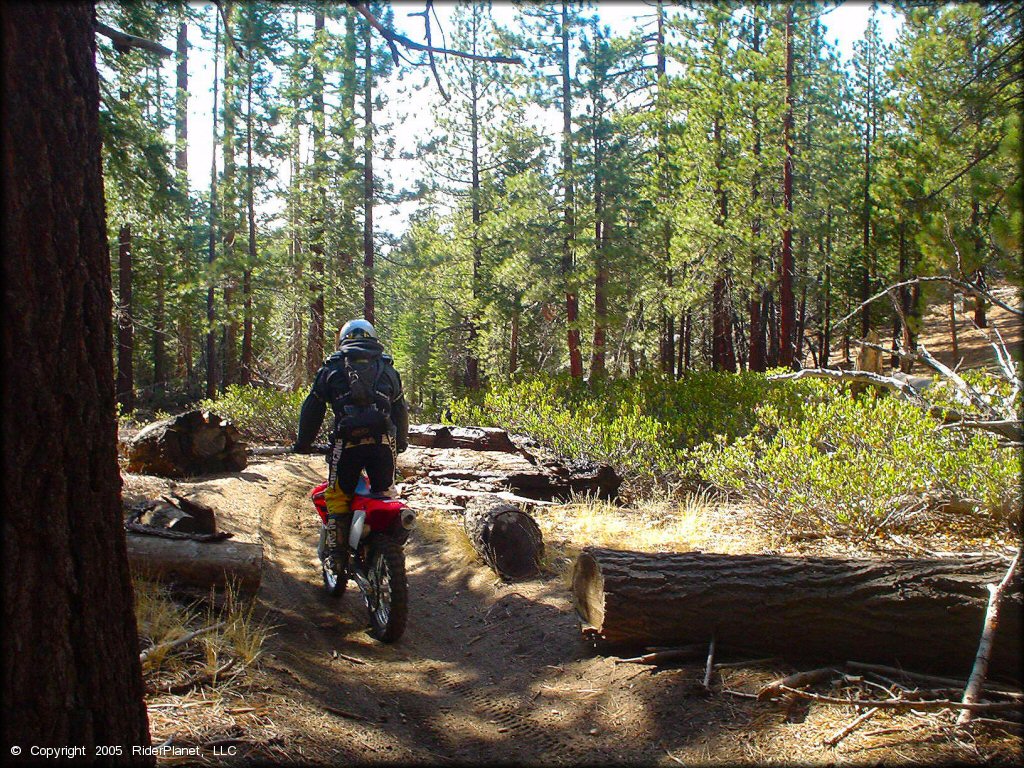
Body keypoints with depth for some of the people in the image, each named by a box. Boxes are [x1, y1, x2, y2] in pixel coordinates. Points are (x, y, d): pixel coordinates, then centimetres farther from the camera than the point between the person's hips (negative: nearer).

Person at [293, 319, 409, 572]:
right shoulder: (388, 369, 20)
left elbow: (312, 408, 13)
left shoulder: (332, 368, 13)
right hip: (384, 441, 3)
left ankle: (337, 555, 6)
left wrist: (303, 442, 23)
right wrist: (402, 441, 36)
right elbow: (401, 410, 24)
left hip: (347, 441, -2)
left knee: (337, 497, 9)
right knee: (385, 493, 18)